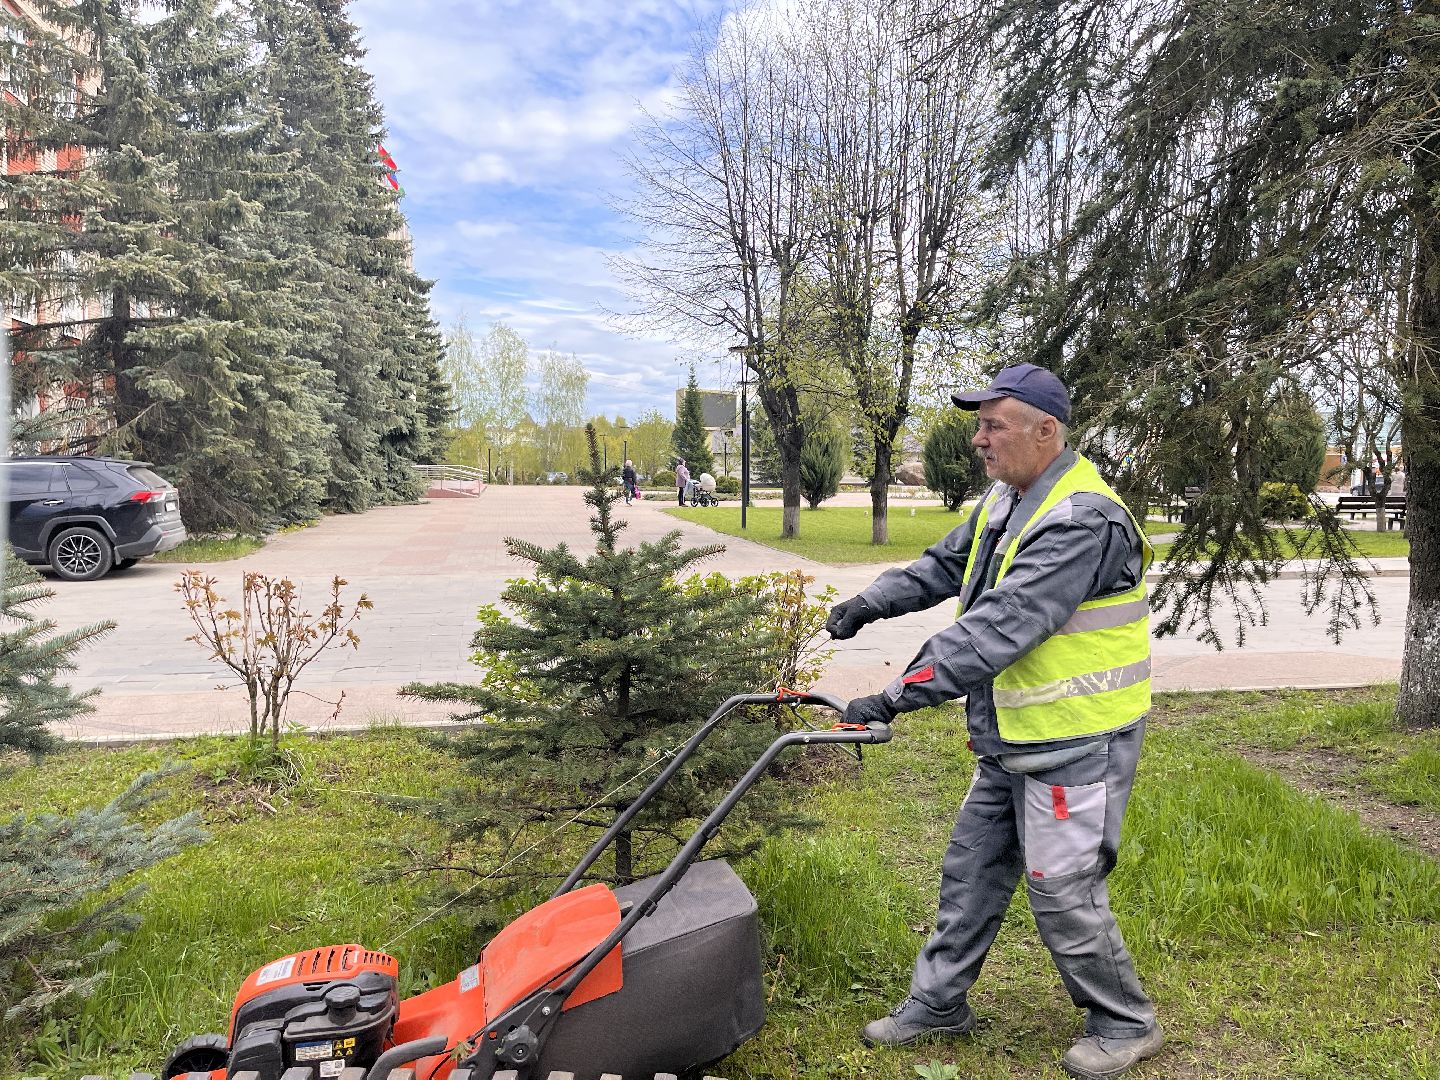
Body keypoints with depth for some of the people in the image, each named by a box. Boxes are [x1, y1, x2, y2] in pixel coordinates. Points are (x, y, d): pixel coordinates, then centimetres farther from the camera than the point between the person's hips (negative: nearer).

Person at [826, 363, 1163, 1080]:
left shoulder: (1082, 521, -26)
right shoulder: (1004, 502, 6)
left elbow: (998, 627, -33)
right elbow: (945, 564, 20)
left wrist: (898, 696, -34)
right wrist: (870, 603, 5)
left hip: (1076, 744, -9)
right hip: (1011, 739, 9)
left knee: (1062, 892, 2)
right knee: (971, 870, 17)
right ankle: (937, 1003, 32)